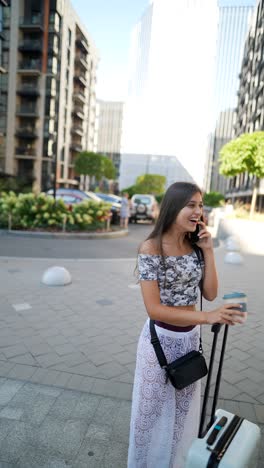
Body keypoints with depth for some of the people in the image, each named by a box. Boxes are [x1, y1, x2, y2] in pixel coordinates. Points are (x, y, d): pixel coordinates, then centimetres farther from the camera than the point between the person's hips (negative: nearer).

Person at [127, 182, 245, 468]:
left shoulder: (195, 246, -3)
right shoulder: (151, 248, -21)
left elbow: (210, 293, -4)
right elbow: (154, 308, -23)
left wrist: (208, 251, -12)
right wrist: (207, 317, -29)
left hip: (191, 337, 5)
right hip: (161, 339, -5)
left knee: (183, 409, 25)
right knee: (153, 409, 17)